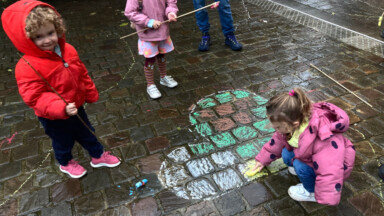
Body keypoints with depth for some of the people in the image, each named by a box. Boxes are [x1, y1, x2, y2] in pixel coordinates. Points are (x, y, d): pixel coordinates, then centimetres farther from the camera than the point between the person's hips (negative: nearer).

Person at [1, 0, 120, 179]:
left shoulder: (68, 50, -11)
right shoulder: (27, 67, -30)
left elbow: (82, 73, 2)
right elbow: (35, 97, -29)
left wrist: (91, 94, 10)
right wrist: (61, 108, -42)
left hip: (76, 107, 5)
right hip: (53, 117, -5)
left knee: (87, 133, 25)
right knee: (63, 142, 22)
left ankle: (98, 156, 49)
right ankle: (66, 163, 52)